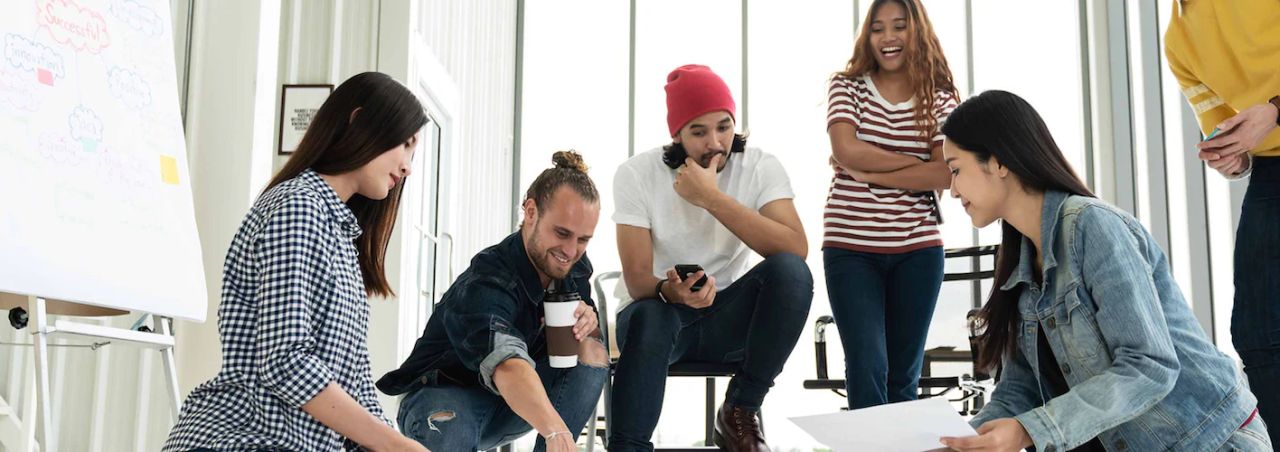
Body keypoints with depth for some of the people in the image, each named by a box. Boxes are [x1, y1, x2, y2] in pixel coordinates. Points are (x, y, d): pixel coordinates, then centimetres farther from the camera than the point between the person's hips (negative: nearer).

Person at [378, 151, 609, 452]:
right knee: (450, 427, -41)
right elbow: (506, 364, -50)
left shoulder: (574, 267, -8)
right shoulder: (486, 283, -31)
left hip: (510, 403, 7)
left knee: (592, 352, -15)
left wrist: (587, 322, -27)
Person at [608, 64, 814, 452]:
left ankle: (739, 414, -13)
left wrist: (712, 198, -28)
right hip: (657, 307, -2)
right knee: (649, 319, -38)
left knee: (791, 271, -28)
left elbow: (796, 250, -25)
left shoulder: (762, 168, -9)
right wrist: (670, 290, -39)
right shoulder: (637, 174, -11)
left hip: (727, 317, 2)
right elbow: (637, 280, -15)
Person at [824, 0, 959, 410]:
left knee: (904, 373, 9)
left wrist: (868, 173, -13)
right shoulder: (847, 87, 3)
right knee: (867, 367, -8)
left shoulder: (939, 99, 5)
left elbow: (945, 175, -9)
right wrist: (916, 162, -8)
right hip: (850, 248, -2)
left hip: (918, 249, 2)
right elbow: (847, 151, -13)